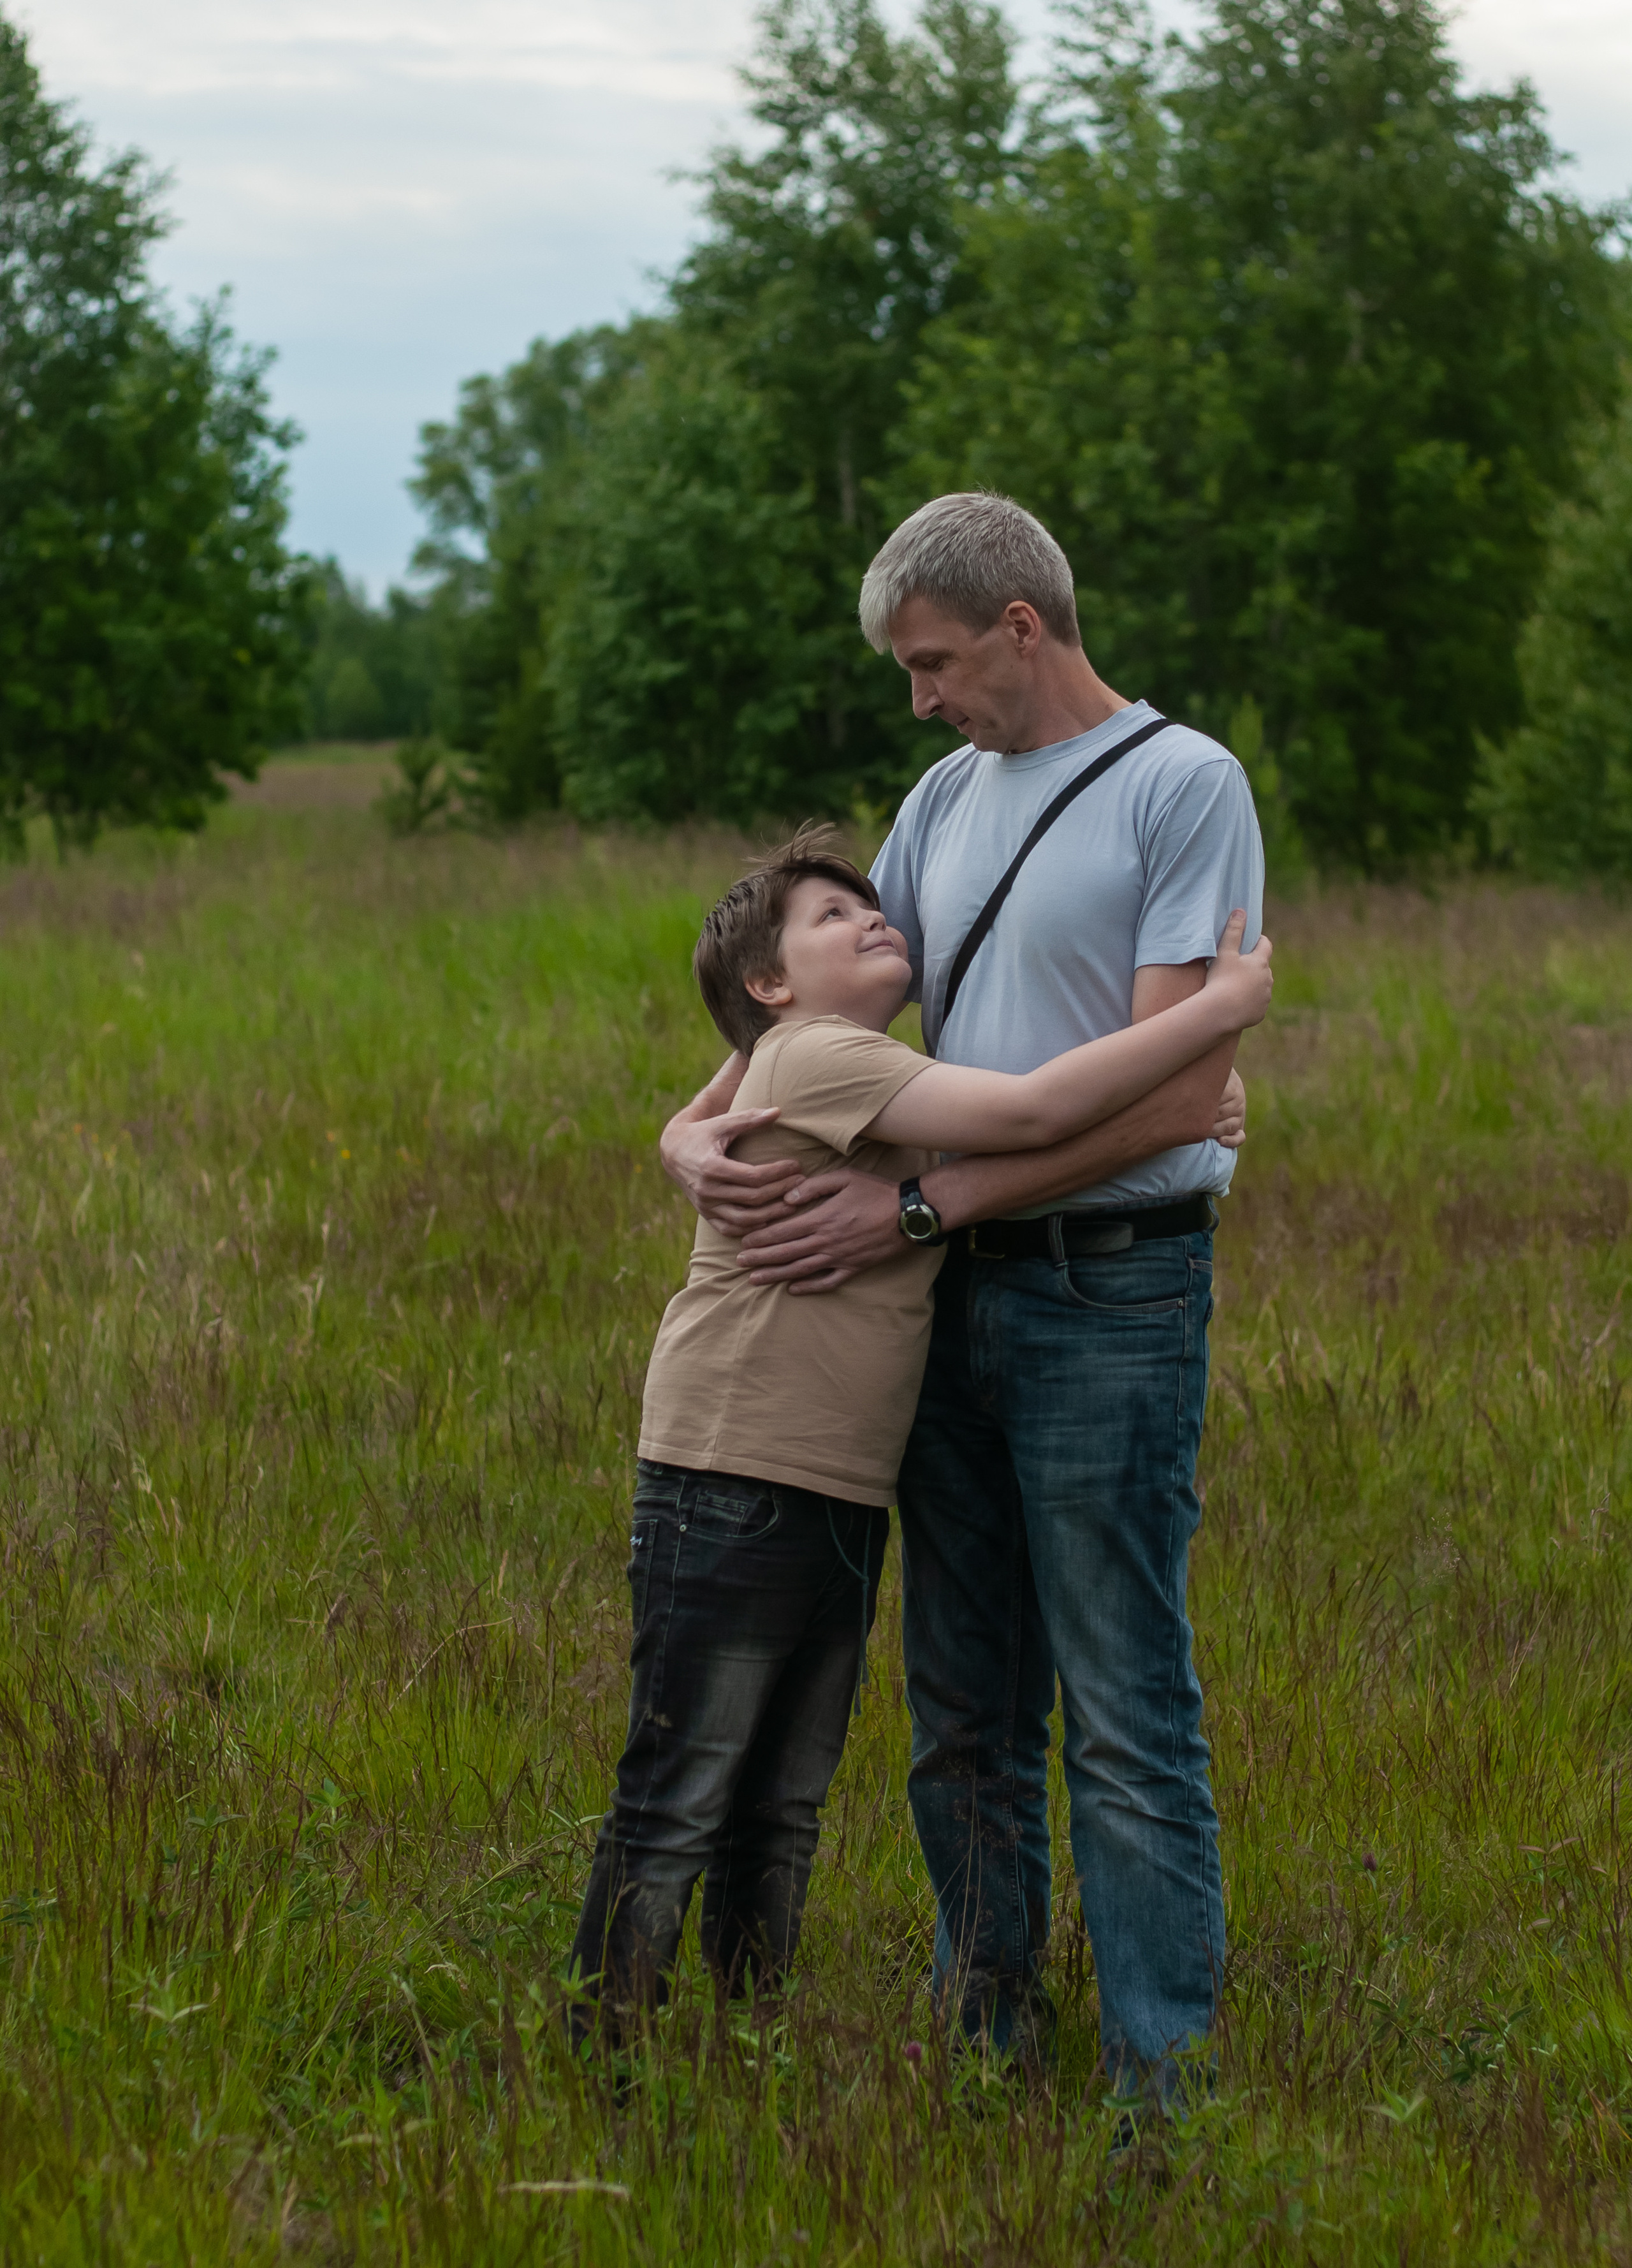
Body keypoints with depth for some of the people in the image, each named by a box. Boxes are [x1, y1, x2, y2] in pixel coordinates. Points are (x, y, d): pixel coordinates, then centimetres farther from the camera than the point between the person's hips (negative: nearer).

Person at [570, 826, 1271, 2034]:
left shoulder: (897, 1090, 18)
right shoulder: (815, 1060, -12)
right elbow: (1034, 1110, -22)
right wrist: (1221, 1006, -16)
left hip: (845, 1503, 9)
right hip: (732, 1489, -9)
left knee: (782, 1811, 15)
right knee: (676, 1809, -4)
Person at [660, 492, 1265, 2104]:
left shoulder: (1183, 787, -9)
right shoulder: (947, 801, 14)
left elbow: (1180, 1088, -17)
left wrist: (918, 1203, -17)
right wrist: (700, 1127, -1)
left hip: (1116, 1294, -7)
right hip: (956, 1302, 7)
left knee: (1126, 1717, -5)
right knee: (965, 1713, 14)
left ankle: (1157, 2079, 1)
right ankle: (985, 2027, 25)